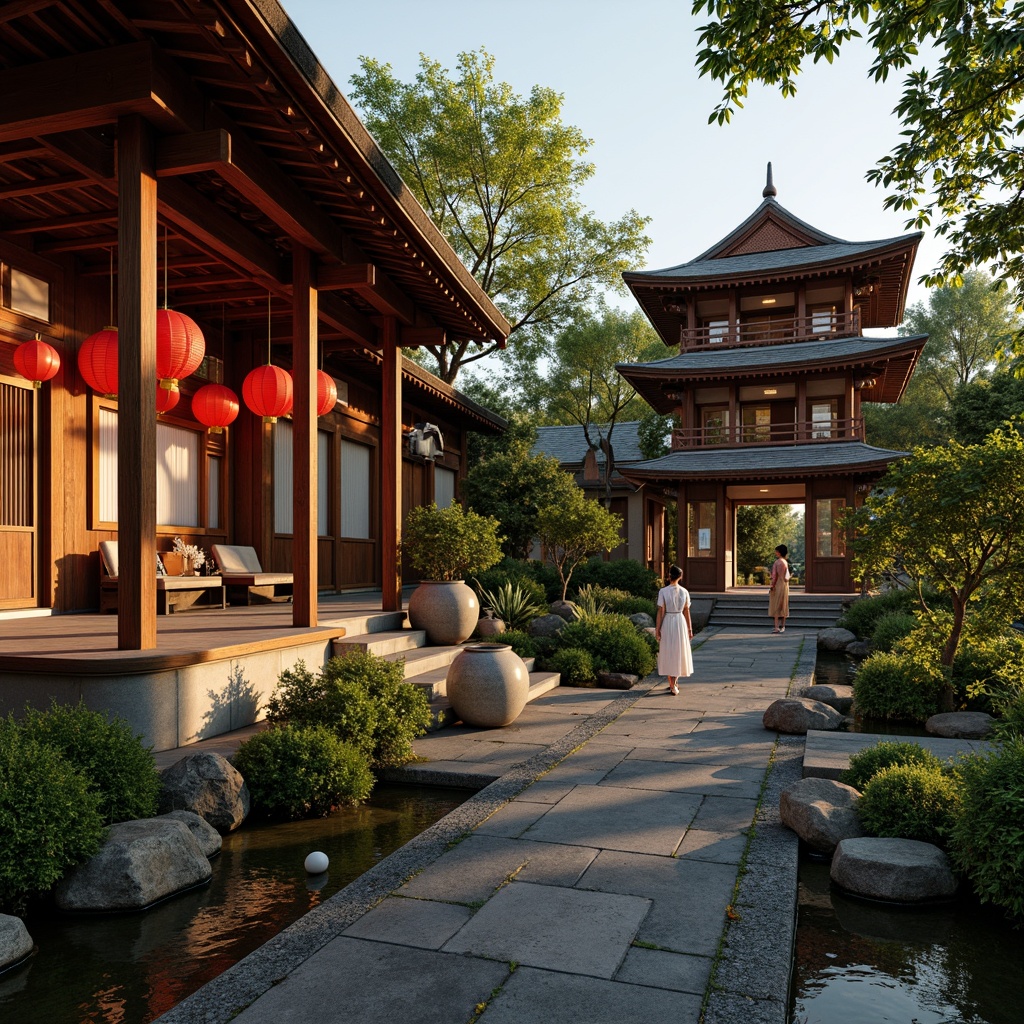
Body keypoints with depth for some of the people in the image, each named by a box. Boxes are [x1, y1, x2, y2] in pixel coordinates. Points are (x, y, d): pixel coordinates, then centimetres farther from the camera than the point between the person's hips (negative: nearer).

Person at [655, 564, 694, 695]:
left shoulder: (663, 591, -11)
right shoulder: (684, 592, -2)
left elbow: (661, 612, -11)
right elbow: (686, 612, 2)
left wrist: (657, 629, -5)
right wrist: (690, 629, 11)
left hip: (667, 622, -2)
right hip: (681, 622, 2)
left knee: (668, 652, 10)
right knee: (678, 652, 12)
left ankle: (672, 683, 16)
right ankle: (673, 684, 10)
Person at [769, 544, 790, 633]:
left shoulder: (776, 562, -15)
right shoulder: (786, 562, 9)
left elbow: (774, 575, -17)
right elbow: (787, 575, 12)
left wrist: (771, 586, -13)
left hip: (777, 585, -8)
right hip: (785, 585, 8)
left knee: (776, 606, -5)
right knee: (783, 606, 12)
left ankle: (777, 627, -10)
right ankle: (782, 626, 19)